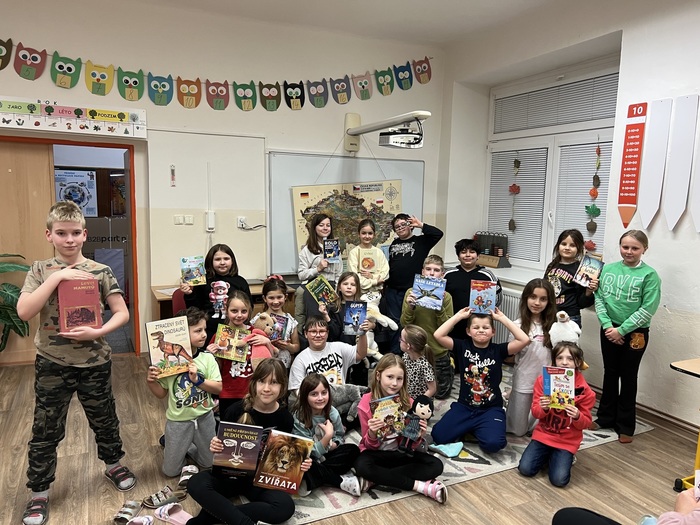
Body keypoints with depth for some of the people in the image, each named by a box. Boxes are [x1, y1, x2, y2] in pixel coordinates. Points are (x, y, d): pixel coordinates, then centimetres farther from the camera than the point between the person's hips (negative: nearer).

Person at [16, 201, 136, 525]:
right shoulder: (40, 271, -3)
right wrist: (56, 277, -22)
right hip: (51, 364, 0)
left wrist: (97, 332, -21)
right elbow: (24, 312, -17)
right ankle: (39, 492, 31)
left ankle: (113, 464, 43)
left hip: (94, 362, 0)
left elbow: (122, 313, -5)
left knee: (104, 420, 18)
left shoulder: (100, 272, -5)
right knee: (45, 431, 12)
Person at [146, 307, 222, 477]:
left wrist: (197, 379, -27)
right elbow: (161, 394, -4)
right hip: (178, 420, -1)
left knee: (210, 463, 19)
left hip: (204, 417, 2)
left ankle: (188, 448, 44)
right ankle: (171, 445, 40)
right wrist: (150, 382, -23)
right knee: (171, 471, 12)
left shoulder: (207, 358, -11)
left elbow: (218, 388, -13)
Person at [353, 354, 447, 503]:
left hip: (401, 452, 2)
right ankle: (422, 486, -26)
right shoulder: (366, 402, -15)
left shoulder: (408, 402, -8)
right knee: (362, 466, -36)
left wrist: (418, 435, -23)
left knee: (436, 465, -20)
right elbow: (370, 445, -11)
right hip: (376, 453, -2)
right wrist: (372, 434, -33)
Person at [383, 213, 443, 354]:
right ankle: (394, 354, 19)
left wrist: (421, 225, -13)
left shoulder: (421, 241, 0)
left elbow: (438, 233, -15)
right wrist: (385, 284, 20)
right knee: (394, 322, 9)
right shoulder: (394, 244, 15)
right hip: (393, 291, 5)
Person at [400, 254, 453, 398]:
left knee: (441, 393, 17)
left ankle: (450, 370, 44)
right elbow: (404, 324, -8)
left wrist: (440, 308, -25)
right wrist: (410, 307, -26)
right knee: (413, 392, 14)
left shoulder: (446, 297, -9)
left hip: (438, 352, 0)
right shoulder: (411, 293, -8)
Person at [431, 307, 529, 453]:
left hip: (491, 409, -1)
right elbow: (438, 335, -14)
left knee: (493, 443, -27)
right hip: (464, 406, 1)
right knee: (438, 436, -13)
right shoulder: (463, 347, -1)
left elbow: (524, 340, -15)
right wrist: (459, 315, -10)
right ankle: (468, 428, 16)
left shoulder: (498, 350, -2)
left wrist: (502, 318, -11)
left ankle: (478, 430, 9)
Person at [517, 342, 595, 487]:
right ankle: (547, 455, 19)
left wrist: (577, 416, -28)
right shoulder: (543, 380, -8)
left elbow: (586, 424, -5)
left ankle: (566, 457, 17)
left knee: (559, 480, -16)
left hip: (567, 441, -1)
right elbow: (535, 413, -5)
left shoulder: (584, 390, -12)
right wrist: (543, 408, -28)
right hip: (543, 434, 1)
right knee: (525, 469, -12)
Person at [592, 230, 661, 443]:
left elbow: (648, 309, -14)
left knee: (628, 377, 8)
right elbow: (599, 298, 0)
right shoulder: (608, 269, 0)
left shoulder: (649, 275, -10)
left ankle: (625, 426, 22)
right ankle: (605, 417, 29)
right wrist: (607, 325, -11)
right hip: (609, 330, 3)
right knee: (610, 374, 15)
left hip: (635, 333, -3)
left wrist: (621, 330, -15)